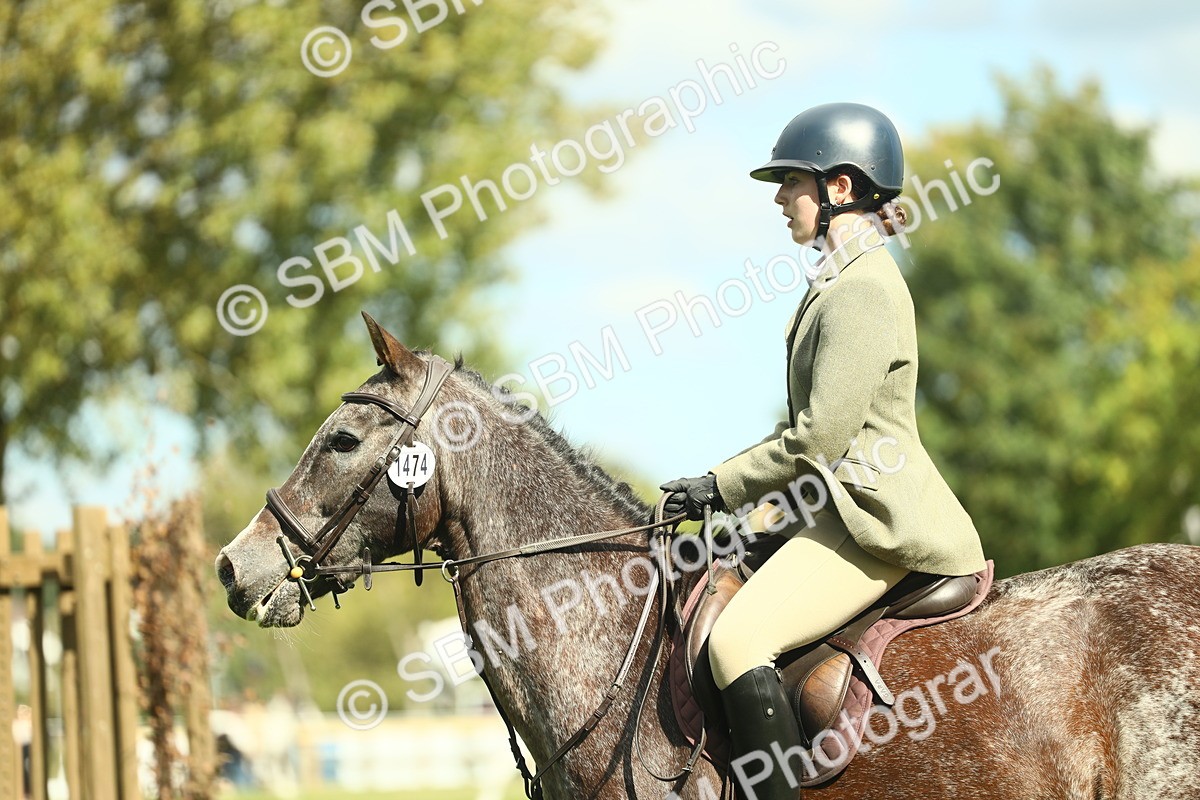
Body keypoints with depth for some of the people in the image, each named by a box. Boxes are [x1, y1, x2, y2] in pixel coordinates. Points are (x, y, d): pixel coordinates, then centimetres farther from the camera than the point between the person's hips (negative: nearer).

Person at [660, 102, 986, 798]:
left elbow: (822, 435, -21)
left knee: (737, 640, -26)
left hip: (871, 522, -11)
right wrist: (731, 484, 13)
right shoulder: (840, 281, 17)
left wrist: (724, 487, -12)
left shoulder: (863, 289, -16)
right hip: (835, 506, 11)